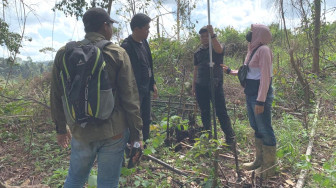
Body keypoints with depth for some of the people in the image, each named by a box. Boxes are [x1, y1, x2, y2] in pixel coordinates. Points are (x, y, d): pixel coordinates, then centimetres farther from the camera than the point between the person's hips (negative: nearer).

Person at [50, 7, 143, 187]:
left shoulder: (64, 53, 0)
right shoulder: (118, 54, -9)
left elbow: (57, 96, 5)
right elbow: (130, 99, -10)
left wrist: (61, 128, 18)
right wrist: (136, 134, -2)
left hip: (81, 132, 3)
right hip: (114, 132, -3)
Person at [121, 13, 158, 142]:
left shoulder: (144, 42, 8)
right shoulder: (127, 46, -18)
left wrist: (153, 84, 16)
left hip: (146, 89, 9)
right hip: (135, 91, -9)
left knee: (146, 121, 19)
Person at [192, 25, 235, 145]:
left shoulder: (216, 48, 2)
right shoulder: (197, 52, 13)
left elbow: (218, 49, -24)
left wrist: (213, 35, -37)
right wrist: (193, 86, 13)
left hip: (215, 85, -4)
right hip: (201, 87, 4)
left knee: (221, 112, -4)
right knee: (204, 113, 10)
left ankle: (230, 138, 4)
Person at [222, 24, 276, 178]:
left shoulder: (263, 50, -13)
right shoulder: (253, 50, 15)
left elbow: (265, 77, -19)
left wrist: (261, 100, -23)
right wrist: (230, 71, 25)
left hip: (260, 95, -9)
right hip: (250, 94, 9)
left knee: (265, 130, 0)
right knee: (257, 128, 16)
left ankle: (269, 167, 14)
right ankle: (259, 161, 29)